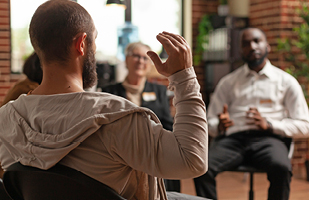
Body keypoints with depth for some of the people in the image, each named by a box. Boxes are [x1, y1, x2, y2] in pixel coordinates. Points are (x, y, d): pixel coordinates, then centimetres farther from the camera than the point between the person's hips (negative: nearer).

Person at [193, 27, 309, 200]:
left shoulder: (286, 81, 14)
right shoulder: (228, 82, 20)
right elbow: (210, 121, 17)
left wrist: (269, 125, -7)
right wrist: (219, 125, -8)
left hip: (267, 139, -1)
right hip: (232, 138, 2)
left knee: (281, 167, -37)